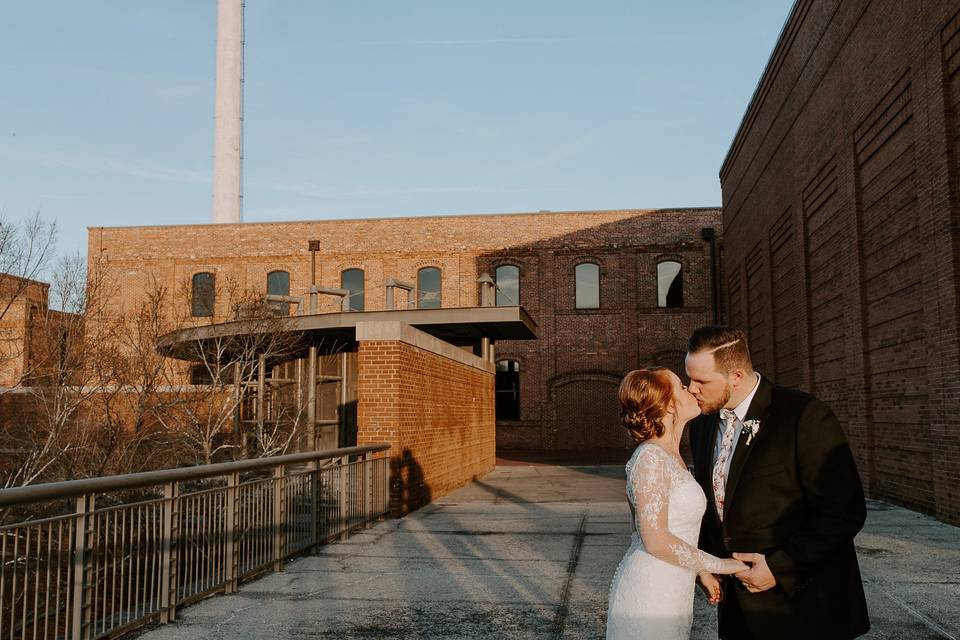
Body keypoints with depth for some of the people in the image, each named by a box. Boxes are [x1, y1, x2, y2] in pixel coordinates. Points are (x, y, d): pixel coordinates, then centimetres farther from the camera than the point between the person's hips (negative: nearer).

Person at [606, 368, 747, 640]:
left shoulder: (671, 456, 9)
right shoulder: (650, 457, -19)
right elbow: (656, 540, -23)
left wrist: (700, 571, 13)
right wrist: (719, 565, -15)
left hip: (670, 592, 8)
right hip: (650, 594, -8)